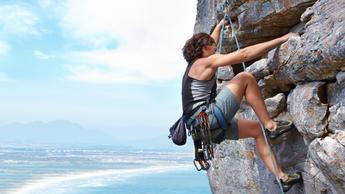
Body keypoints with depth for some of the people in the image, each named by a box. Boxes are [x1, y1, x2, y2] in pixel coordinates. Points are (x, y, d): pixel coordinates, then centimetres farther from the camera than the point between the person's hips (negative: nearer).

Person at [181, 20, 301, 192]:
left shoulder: (195, 64, 19)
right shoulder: (205, 62, -6)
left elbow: (209, 42, 41)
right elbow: (244, 54, -11)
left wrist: (219, 26, 56)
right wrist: (281, 40, -9)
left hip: (210, 127, 10)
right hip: (208, 118, -10)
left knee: (256, 129, 14)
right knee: (245, 78, -9)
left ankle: (281, 176, 11)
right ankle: (269, 123, -4)